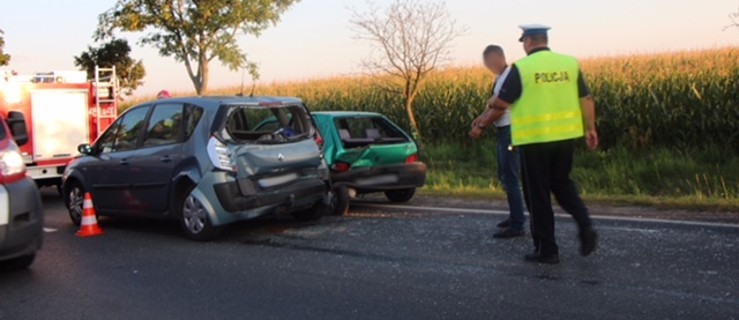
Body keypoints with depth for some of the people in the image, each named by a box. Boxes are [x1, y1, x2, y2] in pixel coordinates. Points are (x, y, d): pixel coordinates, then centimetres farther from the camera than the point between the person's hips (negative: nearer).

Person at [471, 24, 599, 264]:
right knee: (562, 184, 23)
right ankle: (585, 226, 3)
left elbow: (501, 105, -7)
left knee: (538, 195, 6)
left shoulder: (522, 68, -8)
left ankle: (547, 250, 11)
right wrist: (590, 129, 16)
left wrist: (483, 121, 12)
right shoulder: (570, 63, 5)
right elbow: (586, 99, 7)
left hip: (535, 139, -5)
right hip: (565, 137, 5)